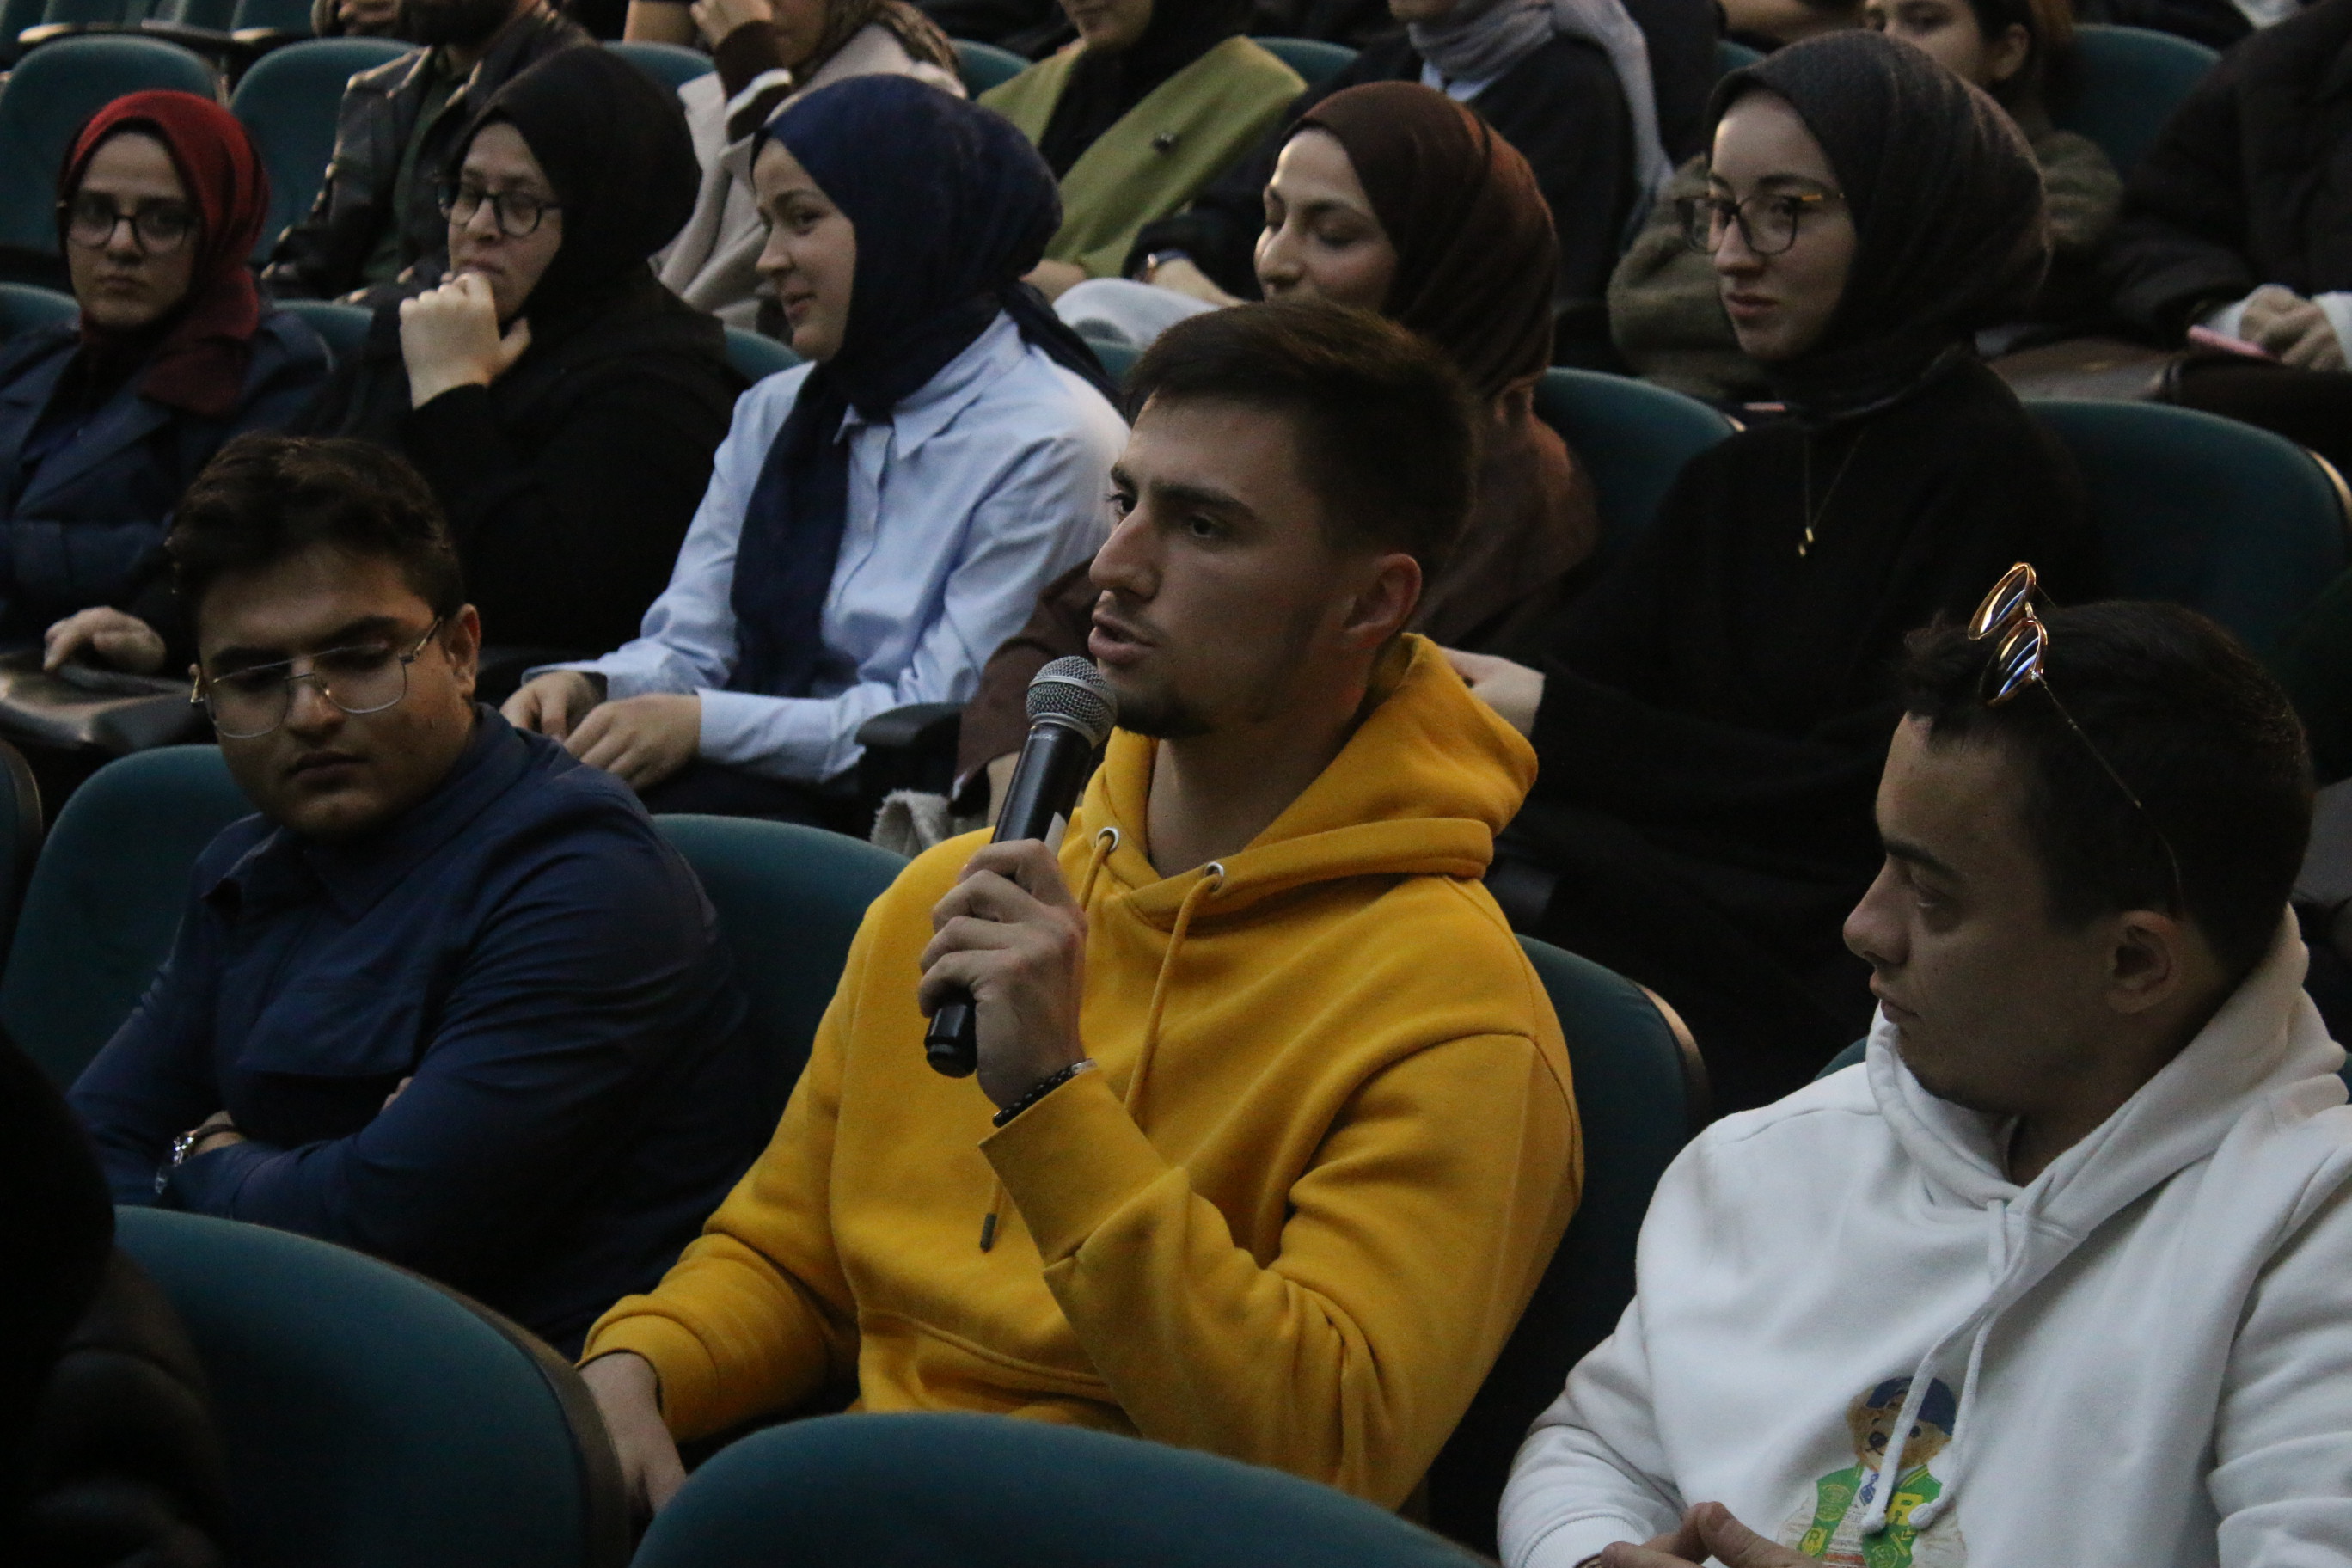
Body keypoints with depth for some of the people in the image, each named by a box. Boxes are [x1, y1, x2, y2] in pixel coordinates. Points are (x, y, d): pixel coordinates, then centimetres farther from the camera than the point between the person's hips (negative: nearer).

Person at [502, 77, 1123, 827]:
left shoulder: (1048, 443, -8)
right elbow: (687, 645, 12)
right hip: (760, 785, 7)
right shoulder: (778, 412, 17)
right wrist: (588, 684, -11)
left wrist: (706, 724, -21)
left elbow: (942, 722, -14)